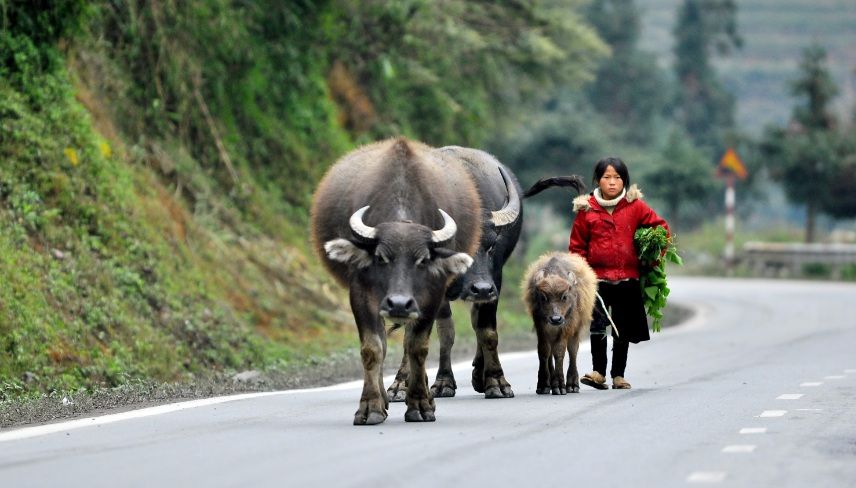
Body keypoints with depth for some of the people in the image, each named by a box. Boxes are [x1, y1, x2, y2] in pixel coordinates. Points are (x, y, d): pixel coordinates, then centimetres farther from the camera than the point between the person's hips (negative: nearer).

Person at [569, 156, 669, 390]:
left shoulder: (635, 206, 3)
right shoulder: (586, 209, 3)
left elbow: (661, 227, 12)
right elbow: (577, 245, 7)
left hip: (627, 278, 1)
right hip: (598, 277, -1)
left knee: (623, 329, 6)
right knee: (598, 326, -16)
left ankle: (618, 375, 15)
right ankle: (598, 371, -9)